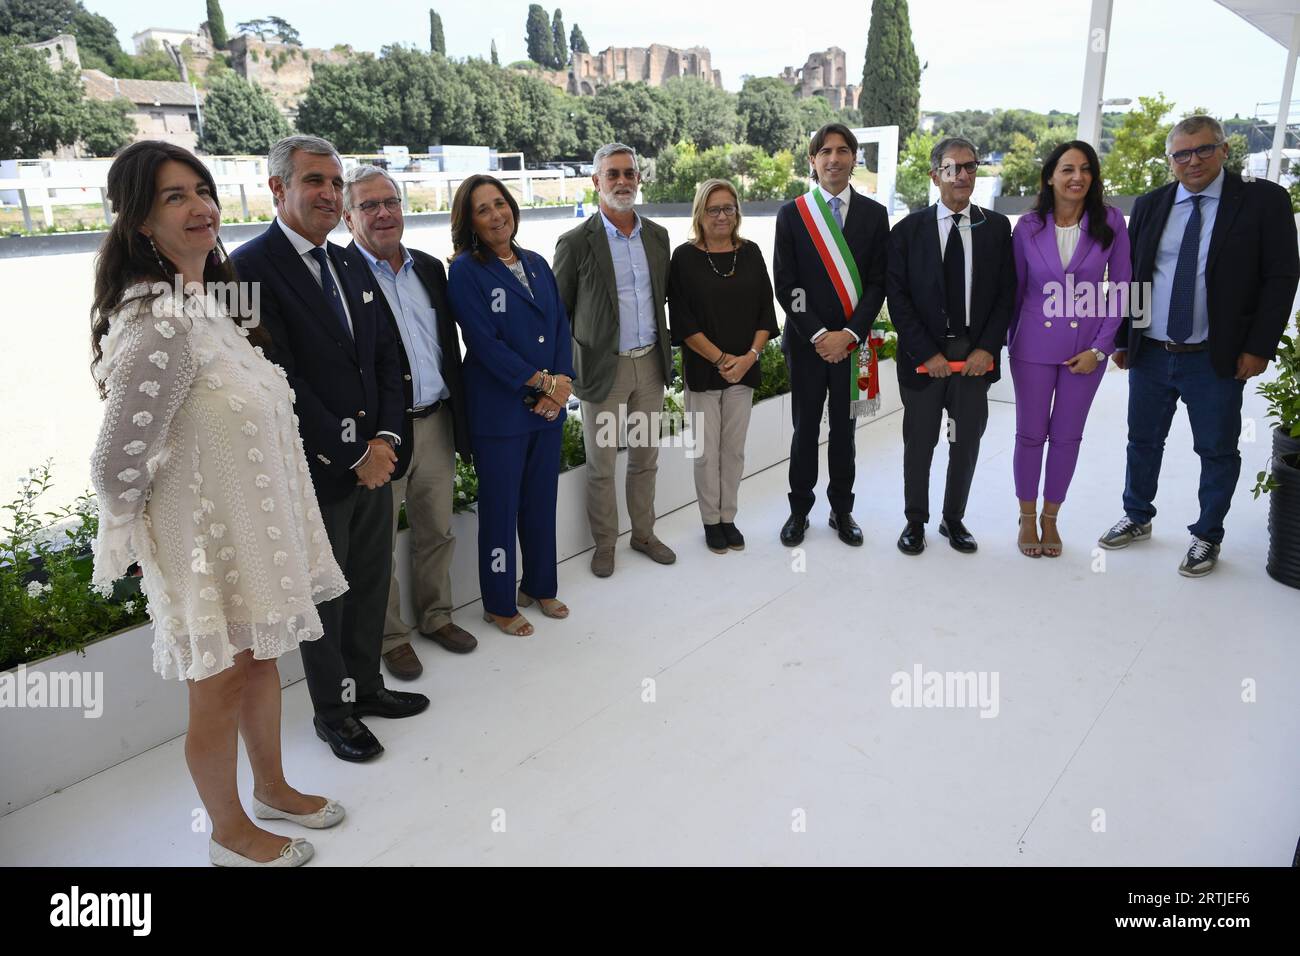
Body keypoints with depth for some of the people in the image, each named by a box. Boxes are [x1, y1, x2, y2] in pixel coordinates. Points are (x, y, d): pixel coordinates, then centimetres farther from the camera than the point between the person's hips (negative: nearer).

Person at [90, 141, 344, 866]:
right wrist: (139, 539, -8)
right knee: (222, 688, 11)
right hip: (210, 539, -8)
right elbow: (117, 468, -24)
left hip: (255, 522, 8)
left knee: (262, 659, 23)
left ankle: (272, 789, 46)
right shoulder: (160, 326, -26)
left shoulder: (210, 301, 3)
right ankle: (231, 834, 35)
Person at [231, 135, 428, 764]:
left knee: (371, 585, 18)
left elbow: (386, 356, 10)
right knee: (325, 595, 9)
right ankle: (332, 712, 29)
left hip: (374, 459, 7)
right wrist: (352, 453, -15)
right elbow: (280, 382, -18)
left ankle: (365, 686, 38)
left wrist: (384, 439, -4)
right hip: (315, 471, -6)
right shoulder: (250, 268, -13)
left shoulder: (352, 266, 11)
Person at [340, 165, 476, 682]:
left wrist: (461, 420, 12)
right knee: (379, 543, 9)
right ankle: (390, 636, 25)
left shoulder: (430, 268, 10)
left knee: (437, 531, 18)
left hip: (437, 424, 6)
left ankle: (435, 615, 36)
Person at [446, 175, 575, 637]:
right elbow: (484, 343, -16)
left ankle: (539, 587, 33)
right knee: (500, 508, 6)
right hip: (499, 410, -6)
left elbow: (561, 327, 7)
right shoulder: (466, 271, -8)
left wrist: (561, 384, -7)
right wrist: (542, 382, -16)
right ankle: (499, 605, 21)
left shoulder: (536, 264, 10)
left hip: (548, 406, 6)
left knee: (541, 502, 15)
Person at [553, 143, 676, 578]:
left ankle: (644, 533, 31)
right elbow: (557, 313, -4)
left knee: (645, 457, 15)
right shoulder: (576, 243, -9)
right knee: (601, 465, 7)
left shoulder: (657, 235, 6)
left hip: (651, 363, 4)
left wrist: (667, 349, 11)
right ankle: (604, 543, 23)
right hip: (604, 368, -4)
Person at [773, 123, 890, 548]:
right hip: (805, 341, -1)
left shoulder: (874, 214, 4)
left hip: (852, 341, 1)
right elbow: (785, 284, -3)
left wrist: (849, 334, -13)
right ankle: (799, 510, 20)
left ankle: (842, 509, 23)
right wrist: (817, 334, -12)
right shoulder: (791, 214, 1)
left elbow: (877, 283, 0)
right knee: (805, 428, 7)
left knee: (844, 429, 10)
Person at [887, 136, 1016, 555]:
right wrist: (926, 353, -11)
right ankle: (915, 521, 24)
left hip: (976, 357, 2)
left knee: (967, 443, 11)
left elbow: (1007, 295, 3)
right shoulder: (909, 230, -1)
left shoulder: (997, 227, 4)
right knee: (919, 444, 8)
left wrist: (988, 348, -9)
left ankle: (954, 519, 27)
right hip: (924, 357, -2)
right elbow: (897, 298, -5)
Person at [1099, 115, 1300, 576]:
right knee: (1143, 441, 15)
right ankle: (1138, 518, 34)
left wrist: (1259, 347, -11)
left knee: (1218, 451, 8)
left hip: (1218, 360, -3)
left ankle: (1207, 537, 24)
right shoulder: (1149, 205, 7)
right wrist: (1121, 338, 7)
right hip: (1149, 353, 3)